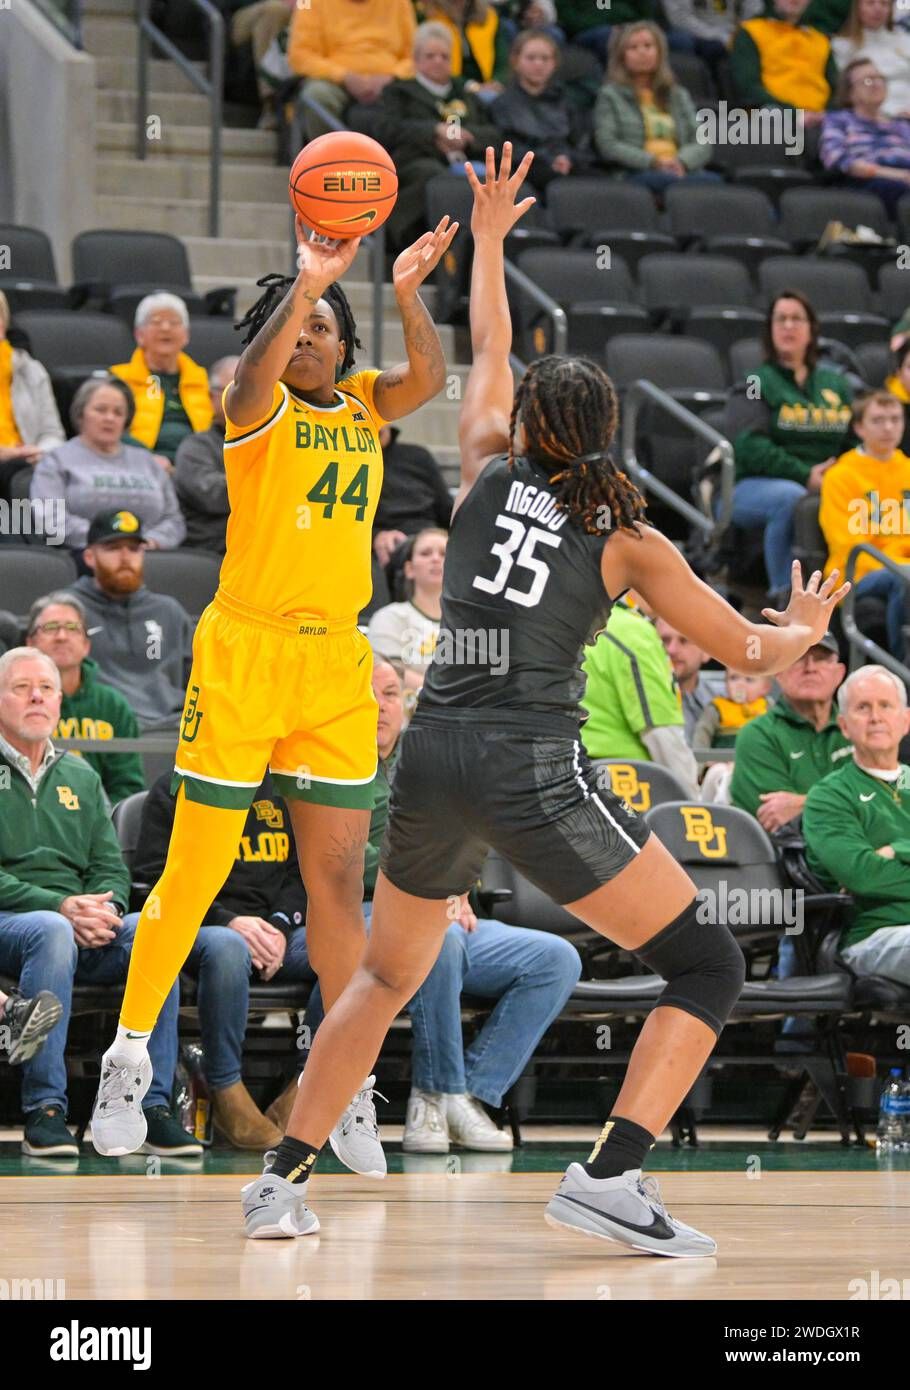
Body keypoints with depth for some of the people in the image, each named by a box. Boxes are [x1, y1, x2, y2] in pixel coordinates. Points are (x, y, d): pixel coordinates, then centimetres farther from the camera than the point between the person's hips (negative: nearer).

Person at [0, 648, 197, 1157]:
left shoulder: (80, 777, 23)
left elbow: (111, 866, 17)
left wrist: (104, 910, -7)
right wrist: (58, 906, -19)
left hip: (83, 927, 5)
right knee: (52, 932, -39)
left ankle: (153, 1104, -27)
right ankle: (44, 1111, -38)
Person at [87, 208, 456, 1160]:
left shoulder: (364, 406, 10)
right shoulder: (258, 408, -3)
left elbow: (428, 379, -10)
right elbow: (256, 375, -27)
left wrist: (407, 292, -25)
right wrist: (306, 282, -40)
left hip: (337, 662, 4)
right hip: (243, 653, -4)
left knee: (338, 878, 6)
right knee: (194, 874, -2)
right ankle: (128, 1058, 10)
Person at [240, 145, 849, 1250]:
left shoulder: (488, 473, 13)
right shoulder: (627, 542, 6)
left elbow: (488, 352, 33)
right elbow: (753, 651, 14)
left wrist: (488, 234, 45)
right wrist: (806, 626, 36)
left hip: (433, 752, 4)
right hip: (534, 766, -4)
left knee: (386, 977, 25)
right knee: (707, 966, 2)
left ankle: (283, 1177, 20)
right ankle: (610, 1176, -14)